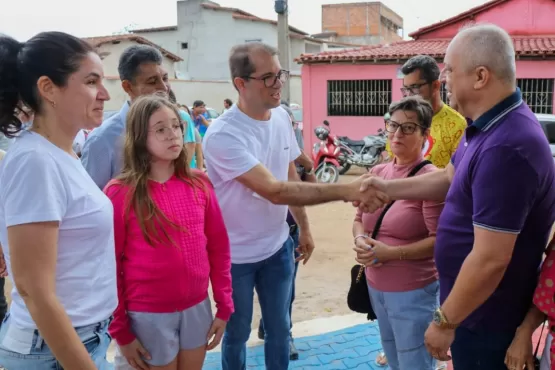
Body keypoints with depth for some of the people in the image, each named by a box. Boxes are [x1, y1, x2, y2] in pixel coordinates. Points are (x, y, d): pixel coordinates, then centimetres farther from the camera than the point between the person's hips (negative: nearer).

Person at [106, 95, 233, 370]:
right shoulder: (119, 193, -13)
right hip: (148, 316, -4)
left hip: (197, 308, 4)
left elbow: (218, 248, 4)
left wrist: (224, 306, 4)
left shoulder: (199, 184, -1)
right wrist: (120, 330, -6)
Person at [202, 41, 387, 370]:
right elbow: (276, 191, -34)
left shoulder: (282, 117, -3)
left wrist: (304, 228, 13)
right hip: (235, 255, -5)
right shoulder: (222, 134, -26)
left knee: (280, 329, 19)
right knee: (237, 334, 16)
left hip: (277, 247, 6)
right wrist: (346, 191, -39)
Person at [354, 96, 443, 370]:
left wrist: (391, 252, -23)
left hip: (414, 292, -6)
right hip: (376, 287, 7)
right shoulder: (377, 172, 3)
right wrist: (360, 240, -8)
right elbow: (359, 219, 12)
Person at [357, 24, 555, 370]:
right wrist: (388, 188, 8)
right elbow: (450, 179, 16)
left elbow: (490, 260, -31)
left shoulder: (505, 148, -32)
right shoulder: (491, 124, 2)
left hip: (485, 316, -9)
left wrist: (445, 321, -20)